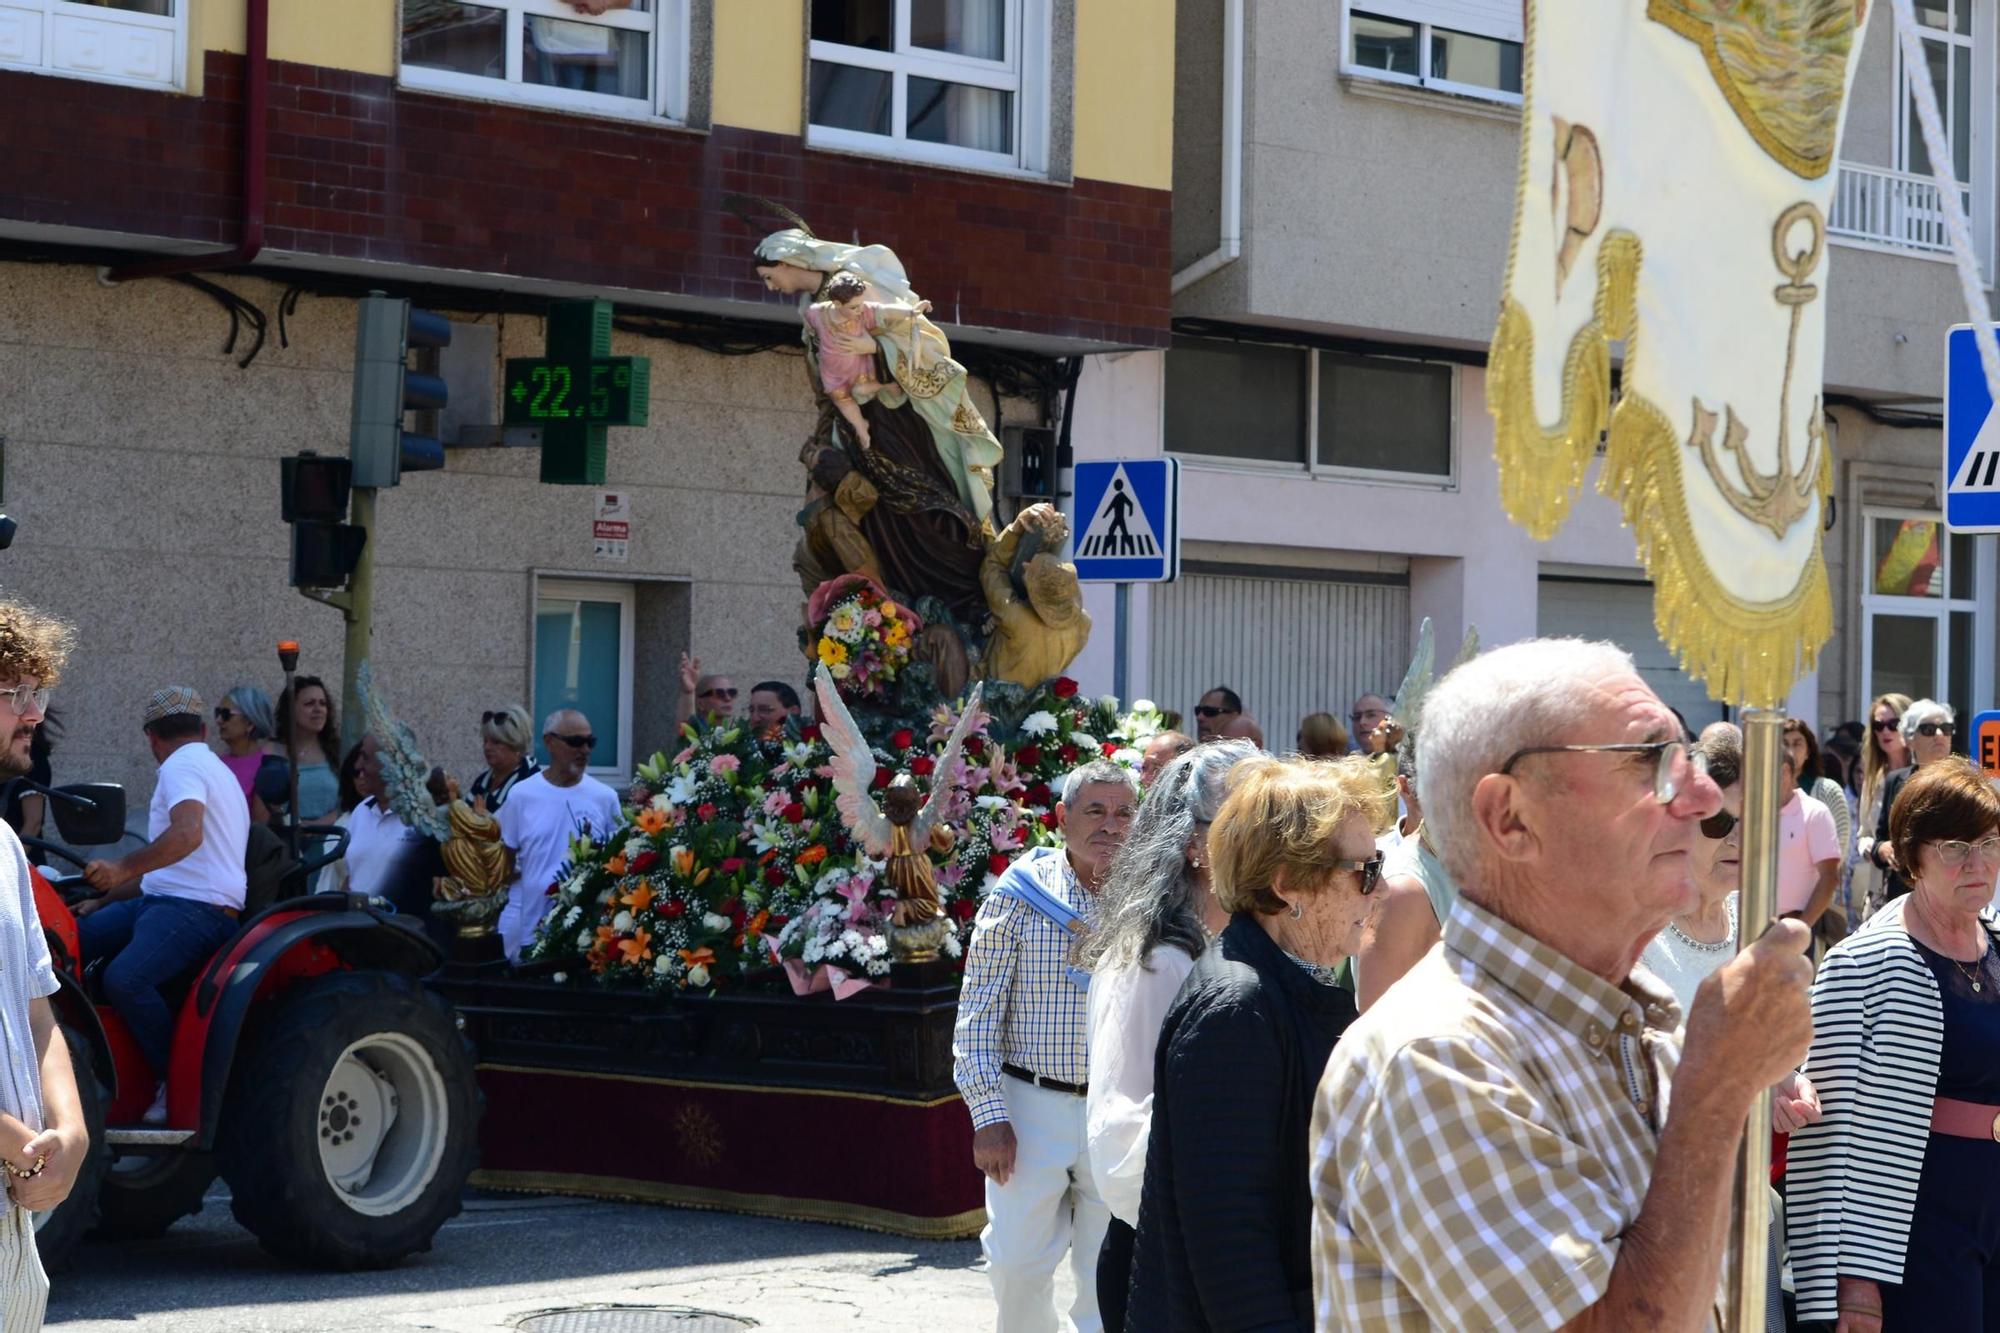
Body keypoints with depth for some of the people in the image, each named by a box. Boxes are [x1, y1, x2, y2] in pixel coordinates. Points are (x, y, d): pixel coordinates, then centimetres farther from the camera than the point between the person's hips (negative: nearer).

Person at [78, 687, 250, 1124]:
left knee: (125, 978, -32)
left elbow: (187, 834, -28)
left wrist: (123, 868, -35)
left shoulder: (181, 766, -6)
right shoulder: (213, 768, 26)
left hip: (196, 908, -10)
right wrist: (102, 902, 34)